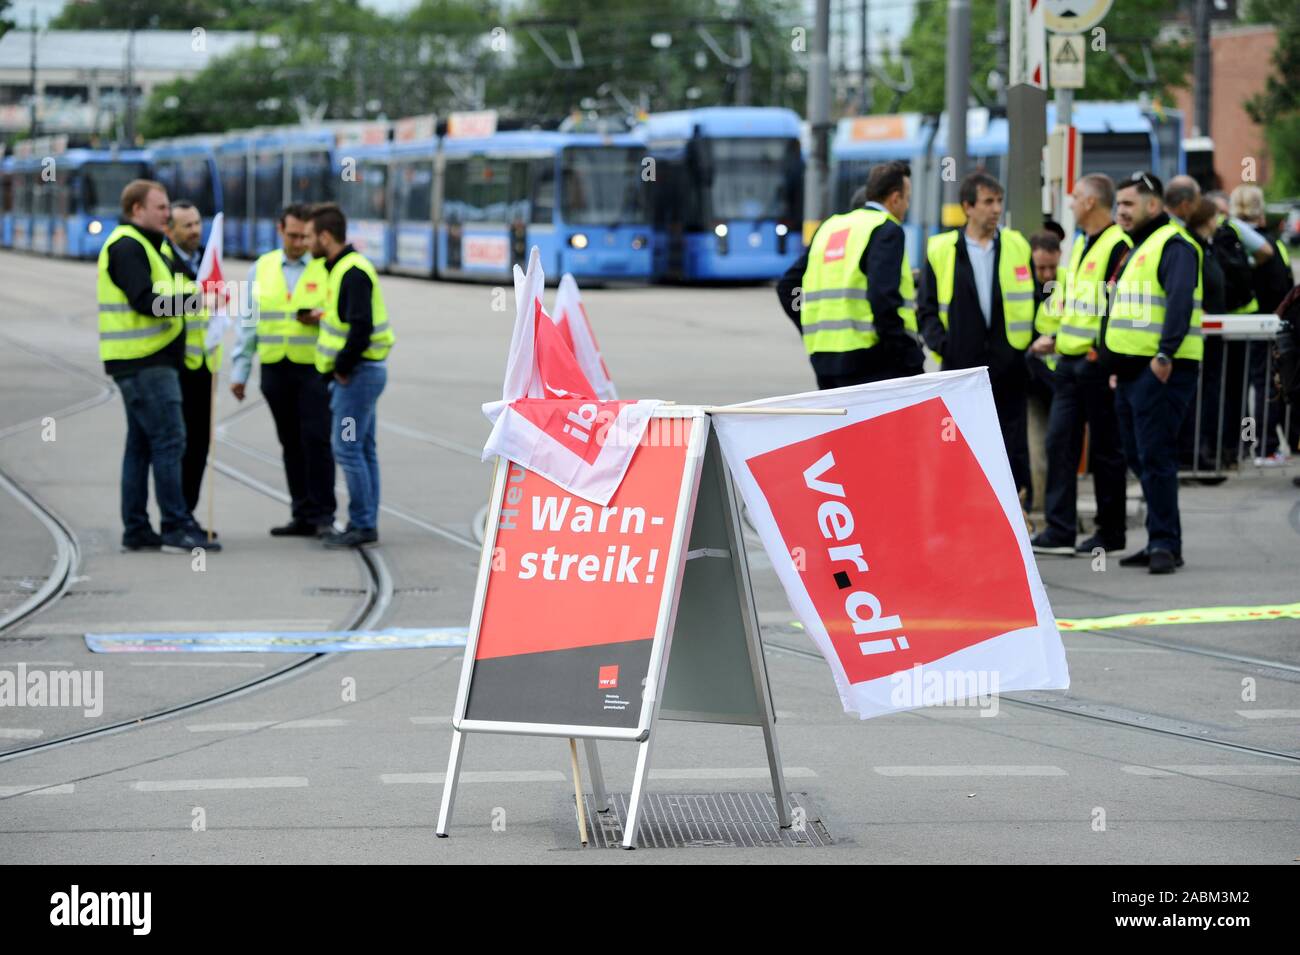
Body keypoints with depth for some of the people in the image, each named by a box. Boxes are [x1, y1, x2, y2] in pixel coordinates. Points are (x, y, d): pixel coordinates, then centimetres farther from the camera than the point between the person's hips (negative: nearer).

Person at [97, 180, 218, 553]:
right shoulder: (127, 246, -12)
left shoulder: (144, 246, 21)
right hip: (145, 363, -11)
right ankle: (177, 528, -11)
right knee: (169, 440, -11)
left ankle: (136, 530, 13)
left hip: (146, 362, 11)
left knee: (142, 445, 11)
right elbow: (145, 301, -22)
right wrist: (197, 299, -23)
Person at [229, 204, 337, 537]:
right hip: (275, 369, 4)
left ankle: (322, 515, -4)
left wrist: (321, 318, -18)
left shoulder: (327, 268, 1)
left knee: (316, 440, -10)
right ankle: (302, 515, 13)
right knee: (291, 444, 7)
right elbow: (248, 322, 14)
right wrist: (239, 371, 10)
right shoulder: (261, 269, 12)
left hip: (315, 368, -4)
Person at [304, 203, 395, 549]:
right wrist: (325, 315, 10)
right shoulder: (343, 267, 14)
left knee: (347, 448, -8)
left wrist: (343, 366, -18)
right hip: (359, 372, 11)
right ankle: (365, 524, 17)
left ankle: (362, 525, -5)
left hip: (358, 373, -11)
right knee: (363, 449, 12)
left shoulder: (353, 272, -18)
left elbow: (361, 326, -25)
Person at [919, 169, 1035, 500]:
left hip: (1009, 365, 1)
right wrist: (941, 343, -9)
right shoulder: (941, 250, 3)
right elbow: (927, 308, 5)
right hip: (961, 366, -1)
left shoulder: (1018, 247, 8)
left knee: (1013, 448, 2)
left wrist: (1035, 340, 0)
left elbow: (1036, 300, 13)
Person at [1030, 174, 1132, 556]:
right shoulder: (1079, 245, 17)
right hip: (1069, 361, 9)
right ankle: (1059, 532, 4)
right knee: (1060, 443, 3)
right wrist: (1052, 334, 15)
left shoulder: (1118, 246, -12)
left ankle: (1111, 534, 8)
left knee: (1105, 449, 0)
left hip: (1097, 362, -9)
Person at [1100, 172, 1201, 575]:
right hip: (1132, 371, 10)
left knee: (1155, 457, -12)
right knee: (1139, 458, 12)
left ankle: (1164, 543, -10)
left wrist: (1166, 353, -31)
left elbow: (1180, 300, -23)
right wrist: (1117, 365, 24)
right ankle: (1161, 541, 18)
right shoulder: (1135, 249, 22)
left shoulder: (1174, 246, -10)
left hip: (1161, 371, -10)